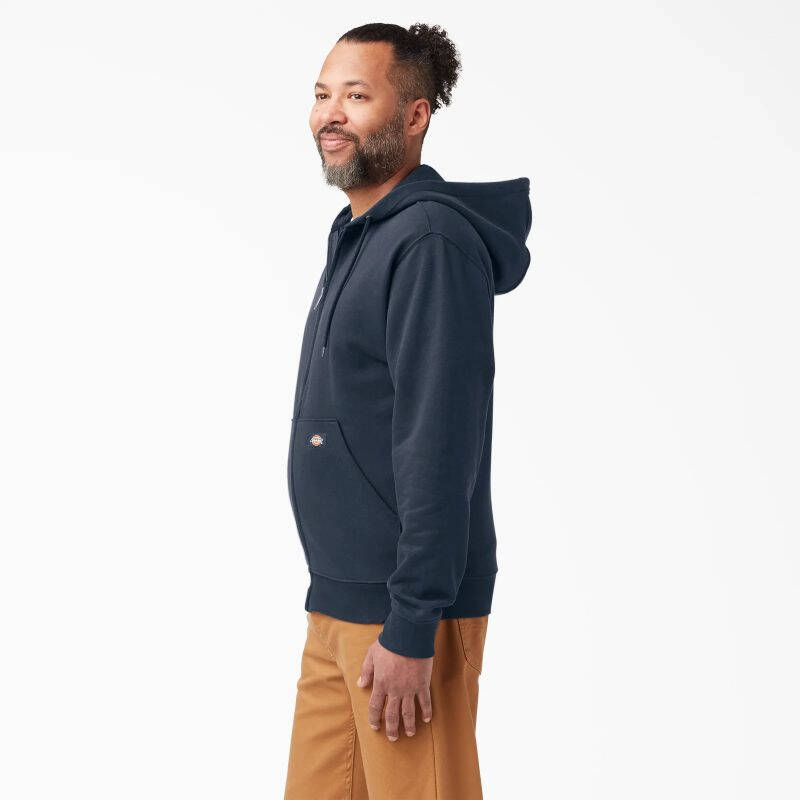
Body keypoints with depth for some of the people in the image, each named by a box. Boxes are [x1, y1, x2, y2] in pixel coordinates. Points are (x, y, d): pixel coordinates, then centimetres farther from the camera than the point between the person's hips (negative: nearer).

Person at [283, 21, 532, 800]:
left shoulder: (432, 241, -15)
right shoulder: (356, 236, 14)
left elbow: (439, 445, -21)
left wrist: (412, 627, -21)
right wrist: (337, 594, 17)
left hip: (404, 614, -9)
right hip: (337, 603, 9)